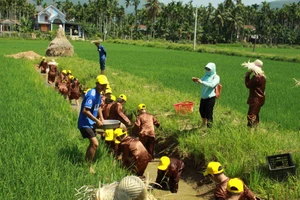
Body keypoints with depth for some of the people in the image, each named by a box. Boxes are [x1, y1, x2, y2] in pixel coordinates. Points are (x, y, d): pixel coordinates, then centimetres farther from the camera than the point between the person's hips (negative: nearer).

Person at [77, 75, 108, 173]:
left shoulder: (98, 94, 8)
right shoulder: (91, 94, -22)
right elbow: (85, 111, -28)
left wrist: (101, 118, 10)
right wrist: (97, 121, -22)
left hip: (91, 123, 10)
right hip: (85, 123, -10)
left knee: (92, 144, 19)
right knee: (95, 144, -18)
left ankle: (86, 163, 35)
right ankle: (89, 166, -6)